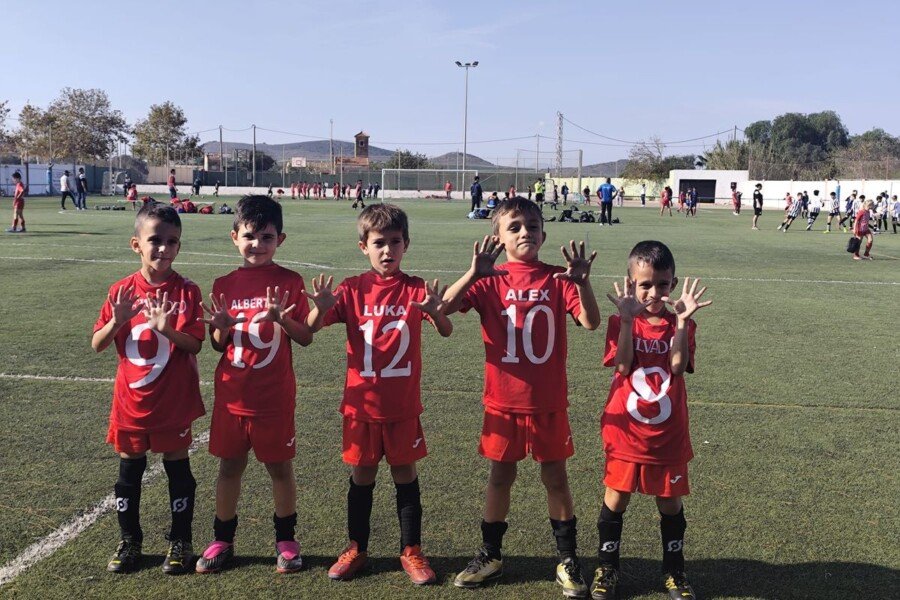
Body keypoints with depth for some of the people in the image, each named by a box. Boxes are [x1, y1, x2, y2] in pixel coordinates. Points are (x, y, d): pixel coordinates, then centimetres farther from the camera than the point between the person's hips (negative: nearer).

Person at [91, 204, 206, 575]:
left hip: (174, 401, -2)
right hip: (131, 401, 2)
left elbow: (195, 345, -12)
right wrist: (117, 322, -19)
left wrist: (167, 328, -29)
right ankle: (129, 541, 30)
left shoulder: (186, 292, -8)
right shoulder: (122, 291, -1)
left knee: (177, 468, 9)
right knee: (129, 470, 13)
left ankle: (180, 542, 24)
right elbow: (97, 345, 0)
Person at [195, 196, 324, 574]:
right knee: (229, 466, 13)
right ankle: (222, 540, 29)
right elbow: (218, 345, 7)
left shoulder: (290, 282, -5)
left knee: (280, 467, 9)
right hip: (232, 394, 3)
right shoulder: (224, 285, 3)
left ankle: (285, 540, 26)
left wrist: (282, 318, -24)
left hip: (276, 396, -2)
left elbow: (306, 338, -6)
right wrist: (221, 327, -14)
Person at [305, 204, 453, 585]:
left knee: (405, 474, 10)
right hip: (361, 404, 1)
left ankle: (411, 551, 24)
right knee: (361, 476, 13)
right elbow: (311, 328, -12)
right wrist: (323, 307, -34)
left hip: (403, 406, -1)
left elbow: (446, 331, -17)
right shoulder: (353, 290, -3)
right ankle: (356, 548, 29)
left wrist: (435, 312, -39)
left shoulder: (415, 290, -5)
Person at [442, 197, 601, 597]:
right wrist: (474, 273, -31)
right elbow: (444, 307, -17)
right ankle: (490, 555, 30)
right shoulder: (490, 281, -4)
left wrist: (582, 282, -31)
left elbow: (591, 322, -15)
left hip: (548, 402, 0)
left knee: (555, 478, 10)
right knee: (500, 477, 13)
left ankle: (568, 560, 27)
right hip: (503, 401, 0)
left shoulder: (557, 279, -3)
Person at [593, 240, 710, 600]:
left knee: (670, 504, 13)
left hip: (668, 436, 1)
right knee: (615, 501, 9)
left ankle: (675, 571, 33)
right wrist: (628, 318, -29)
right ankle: (607, 568, 27)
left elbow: (678, 366, -20)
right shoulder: (621, 322, -6)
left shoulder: (680, 324, -2)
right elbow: (622, 365, -22)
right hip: (625, 433, -1)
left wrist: (682, 320, -27)